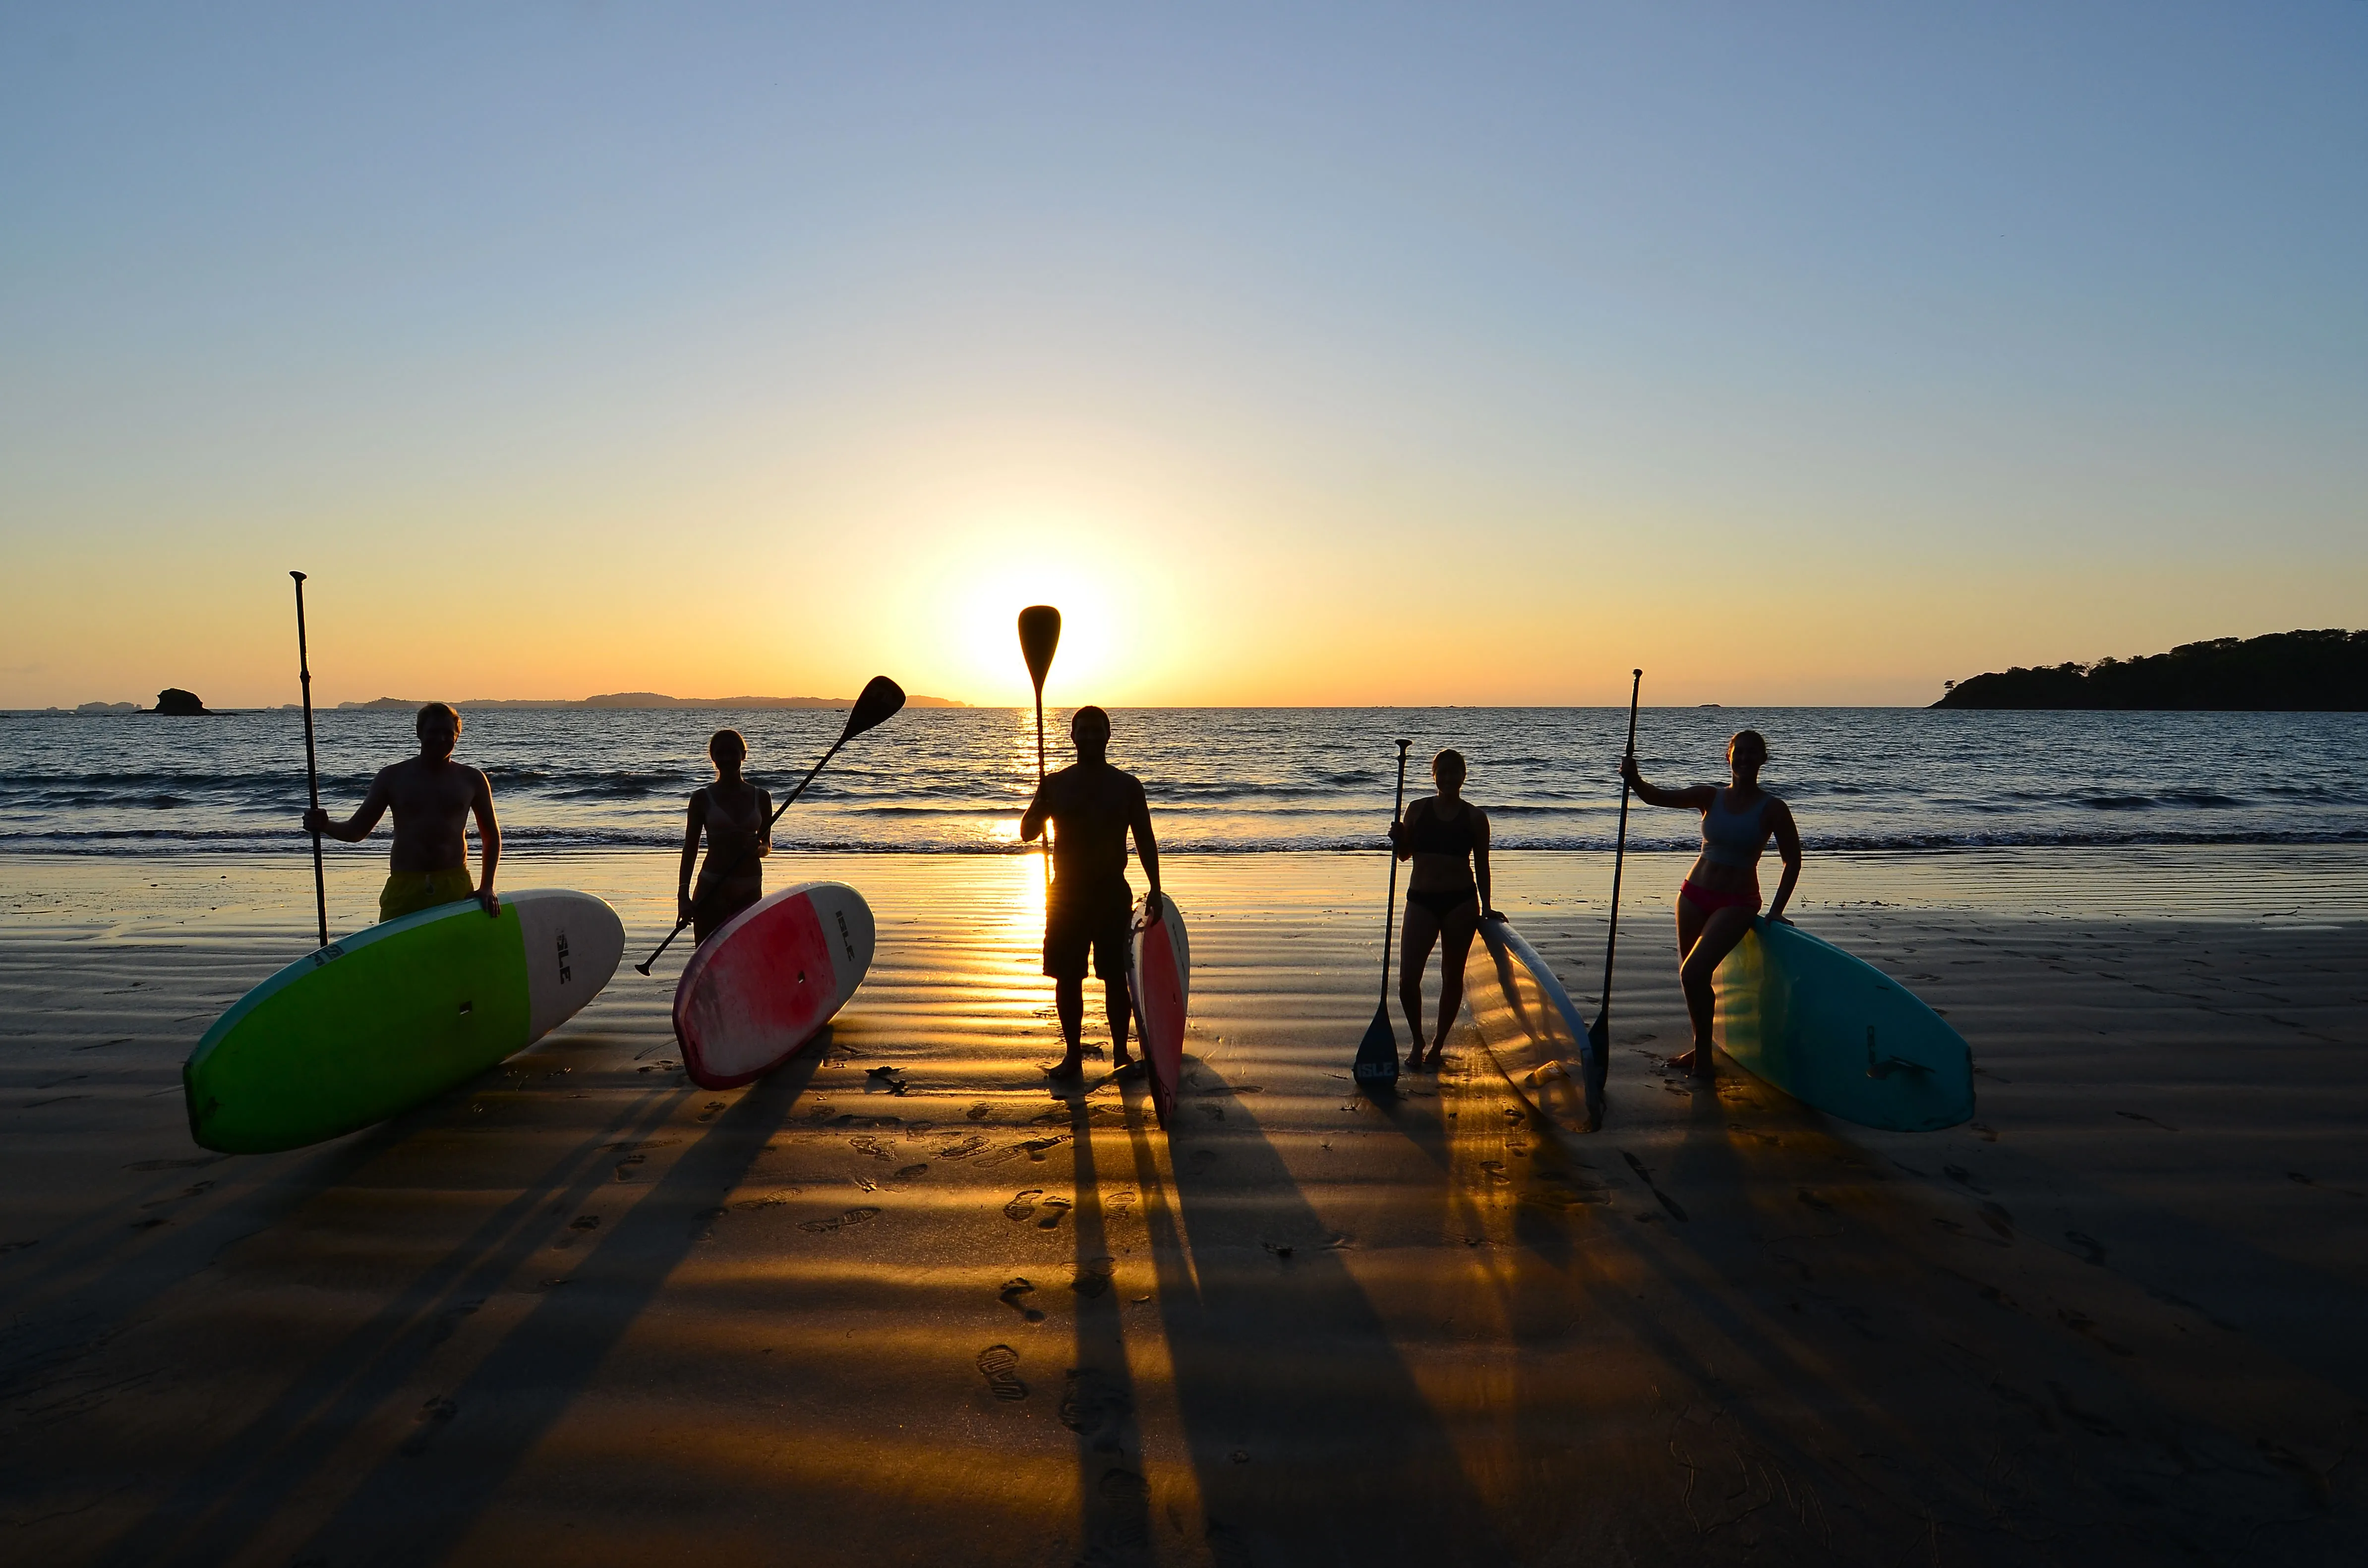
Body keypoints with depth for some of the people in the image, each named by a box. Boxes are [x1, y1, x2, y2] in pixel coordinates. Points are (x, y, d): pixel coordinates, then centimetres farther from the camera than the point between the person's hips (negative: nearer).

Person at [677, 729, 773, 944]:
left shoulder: (760, 798, 7)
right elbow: (690, 847, 1)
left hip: (750, 888, 3)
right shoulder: (702, 798, 1)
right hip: (711, 888, -2)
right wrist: (683, 894, -6)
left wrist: (761, 849, -11)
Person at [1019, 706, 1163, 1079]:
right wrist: (1042, 807, -21)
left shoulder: (1127, 786, 2)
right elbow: (1027, 833, 1)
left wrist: (1155, 890, -3)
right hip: (1067, 894, 1)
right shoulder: (1055, 784, 3)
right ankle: (1073, 1054, 17)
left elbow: (1145, 840, 4)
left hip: (1112, 894, -1)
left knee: (1115, 978, 1)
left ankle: (1121, 1054, 14)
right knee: (1067, 979, 5)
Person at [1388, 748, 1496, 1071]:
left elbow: (1481, 864, 5)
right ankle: (1417, 1042, 16)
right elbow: (1405, 854, 10)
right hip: (1421, 899, 1)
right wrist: (1398, 838, -11)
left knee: (1452, 975, 8)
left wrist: (1486, 906, 1)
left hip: (1460, 900, 0)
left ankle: (1438, 1045, 24)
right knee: (1408, 977, -5)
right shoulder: (1417, 809, 3)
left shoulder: (1475, 817, 1)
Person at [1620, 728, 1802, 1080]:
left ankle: (1703, 1055, 2)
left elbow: (1792, 861, 0)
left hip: (1736, 903, -4)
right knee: (1692, 976, 12)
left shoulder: (1772, 809, -7)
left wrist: (1776, 911, -6)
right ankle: (1700, 1049, 29)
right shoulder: (1711, 796, 1)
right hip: (1695, 894, 4)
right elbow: (1658, 798, -12)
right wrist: (1634, 779, -33)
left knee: (1693, 974, -16)